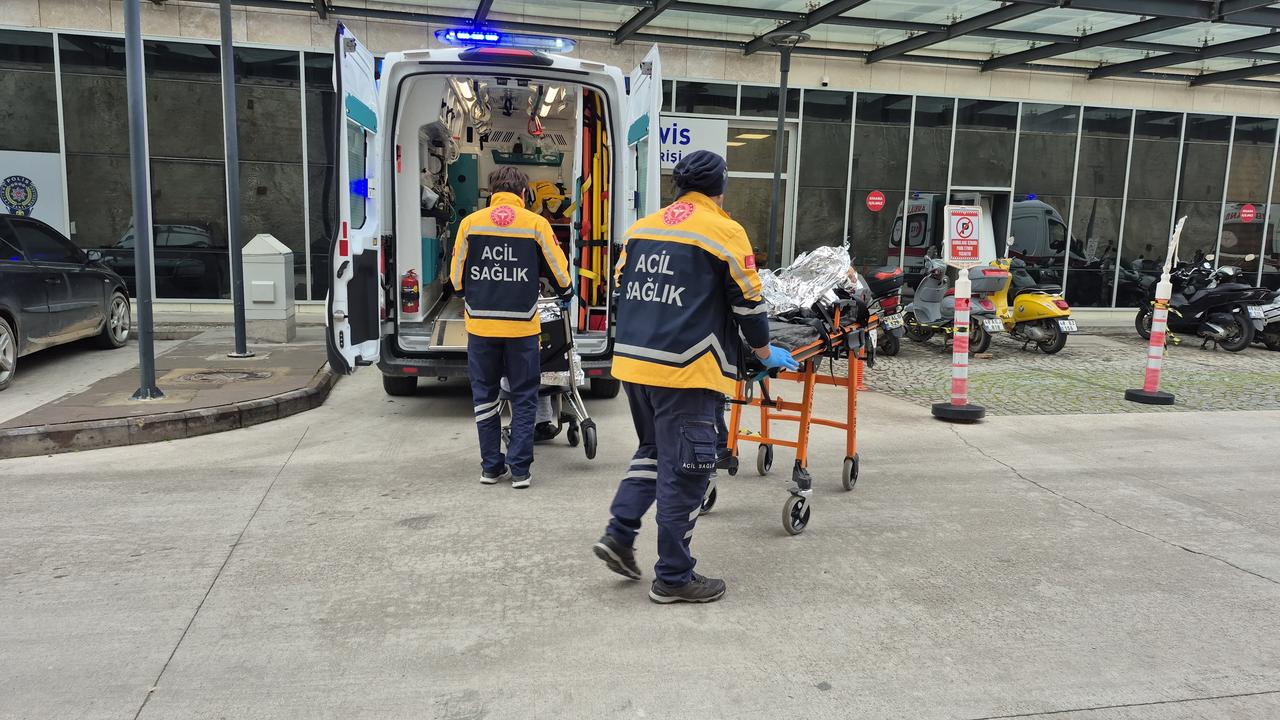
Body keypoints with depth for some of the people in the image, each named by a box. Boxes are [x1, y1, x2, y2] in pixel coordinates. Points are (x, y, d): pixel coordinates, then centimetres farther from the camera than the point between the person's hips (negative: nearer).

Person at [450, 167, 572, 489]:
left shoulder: (471, 222, 1)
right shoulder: (536, 224, -3)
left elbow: (457, 275, 8)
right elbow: (559, 270, 3)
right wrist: (565, 293, 25)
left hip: (480, 322, 2)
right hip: (522, 324, -1)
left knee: (484, 396, 13)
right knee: (523, 398, 9)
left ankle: (491, 467, 18)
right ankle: (519, 469, 8)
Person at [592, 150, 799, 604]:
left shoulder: (641, 228, 12)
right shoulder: (724, 232, -5)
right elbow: (748, 302, -1)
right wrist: (764, 352, 15)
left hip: (632, 362, 7)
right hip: (685, 371, -6)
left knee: (653, 451, 25)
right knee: (683, 471, 3)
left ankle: (619, 533, 17)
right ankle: (673, 578, 13)